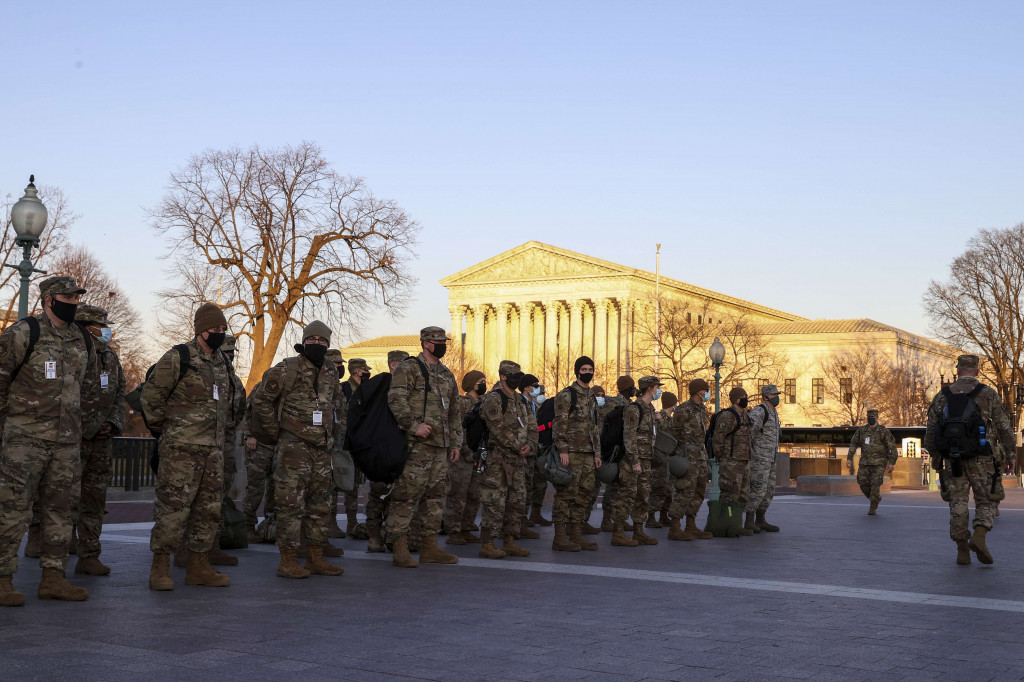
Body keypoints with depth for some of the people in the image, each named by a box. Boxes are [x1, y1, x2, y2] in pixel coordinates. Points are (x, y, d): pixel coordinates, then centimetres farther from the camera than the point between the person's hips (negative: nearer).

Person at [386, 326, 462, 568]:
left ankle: (430, 547, 18)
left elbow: (454, 412, 25)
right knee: (407, 495, -8)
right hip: (416, 445, -8)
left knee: (436, 495, 10)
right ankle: (400, 549, -4)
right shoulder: (408, 369, -4)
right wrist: (414, 425, -23)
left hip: (439, 447, 8)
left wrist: (455, 442, 19)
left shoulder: (446, 374, 21)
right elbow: (396, 399, -15)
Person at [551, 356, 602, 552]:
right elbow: (559, 424, -13)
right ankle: (560, 537, -5)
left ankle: (576, 534, 15)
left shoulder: (591, 397, 18)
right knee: (566, 494, -8)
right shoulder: (566, 395, -7)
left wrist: (597, 453, 18)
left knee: (584, 494, 9)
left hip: (587, 454, 8)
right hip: (571, 453, -8)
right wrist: (563, 450, -20)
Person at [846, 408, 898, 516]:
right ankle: (875, 499, 24)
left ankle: (873, 507, 2)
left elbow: (892, 447, -4)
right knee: (863, 484, -2)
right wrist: (849, 459, 3)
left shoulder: (884, 431, -2)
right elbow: (853, 444, 11)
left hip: (879, 463, -4)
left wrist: (892, 463, -11)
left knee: (875, 486, -11)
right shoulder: (861, 430, 8)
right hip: (865, 462, 4)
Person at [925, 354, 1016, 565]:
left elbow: (931, 428, 8)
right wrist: (1010, 453, 11)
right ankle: (979, 538, -17)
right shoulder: (988, 394, 0)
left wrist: (934, 455, 20)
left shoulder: (943, 396, 6)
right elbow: (1004, 427, 1)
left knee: (958, 504, 7)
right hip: (980, 458, -2)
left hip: (953, 458, 2)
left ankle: (962, 551, 2)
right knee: (985, 502, 8)